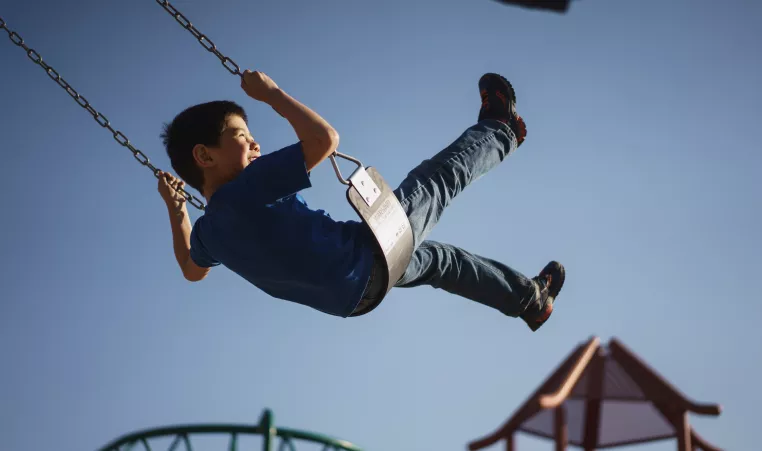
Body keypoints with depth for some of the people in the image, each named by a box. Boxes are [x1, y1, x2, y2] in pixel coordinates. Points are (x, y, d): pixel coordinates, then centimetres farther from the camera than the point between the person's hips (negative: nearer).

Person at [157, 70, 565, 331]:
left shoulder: (208, 231, -3)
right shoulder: (249, 188, -29)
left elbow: (192, 271, 21)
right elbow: (325, 138, -32)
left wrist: (175, 209, 24)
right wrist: (270, 93, -21)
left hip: (354, 294, 9)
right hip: (369, 253, -9)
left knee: (435, 257, 32)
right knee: (443, 175, 11)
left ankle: (531, 299, 48)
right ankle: (499, 131, 42)